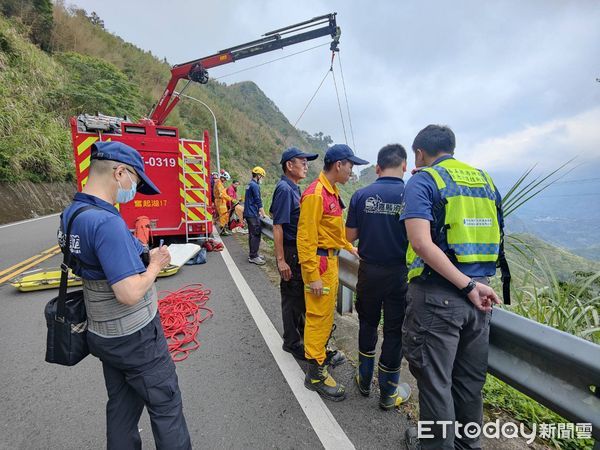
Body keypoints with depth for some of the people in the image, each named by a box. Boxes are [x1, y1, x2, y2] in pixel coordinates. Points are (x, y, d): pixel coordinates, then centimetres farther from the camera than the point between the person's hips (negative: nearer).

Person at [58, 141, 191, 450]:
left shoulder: (71, 213, 2)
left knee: (121, 407, 24)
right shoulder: (106, 222, -28)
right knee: (166, 406, 13)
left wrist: (142, 255, 6)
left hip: (104, 334, 9)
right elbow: (130, 294, -30)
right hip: (135, 338, -8)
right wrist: (155, 265, -14)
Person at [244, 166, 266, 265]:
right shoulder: (255, 185, -14)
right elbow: (258, 202, -17)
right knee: (256, 235, -7)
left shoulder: (249, 184, 16)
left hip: (249, 213, 10)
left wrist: (258, 211, 24)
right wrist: (263, 214, -12)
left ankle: (252, 254, 23)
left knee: (252, 234, 14)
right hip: (253, 215, -10)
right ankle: (253, 257, -3)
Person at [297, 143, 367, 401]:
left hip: (331, 259, 10)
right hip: (319, 262, -10)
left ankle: (320, 350, 41)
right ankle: (315, 372, 16)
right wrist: (313, 276, -21)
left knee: (326, 312, 22)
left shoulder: (332, 191, 11)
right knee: (318, 315, 1)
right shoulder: (315, 194, -19)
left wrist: (349, 247, 20)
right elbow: (306, 238, -22)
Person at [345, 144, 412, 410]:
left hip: (369, 271, 2)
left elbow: (350, 236, -2)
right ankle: (388, 393, 29)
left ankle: (365, 380, 36)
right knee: (394, 331, 13)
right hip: (400, 273, -1)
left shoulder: (361, 195, -6)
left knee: (368, 324, 20)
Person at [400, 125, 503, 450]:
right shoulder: (486, 180, 13)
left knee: (435, 379, 11)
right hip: (478, 292, 7)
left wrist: (468, 286, -17)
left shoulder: (422, 181, -7)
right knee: (470, 379, 22)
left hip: (437, 295, -7)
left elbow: (421, 243, -22)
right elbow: (492, 237, 18)